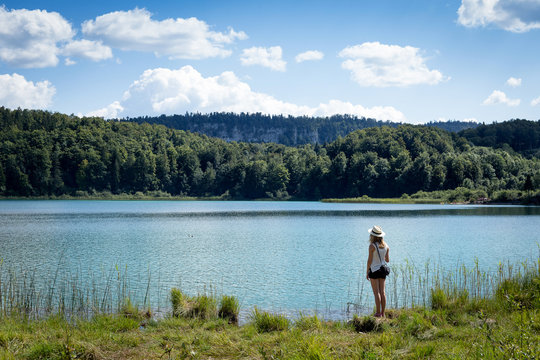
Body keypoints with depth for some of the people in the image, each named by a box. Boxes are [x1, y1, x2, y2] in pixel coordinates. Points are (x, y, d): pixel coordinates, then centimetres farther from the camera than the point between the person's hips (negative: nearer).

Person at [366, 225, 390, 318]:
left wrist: (367, 272, -3)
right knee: (382, 292, 8)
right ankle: (383, 313, 10)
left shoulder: (372, 246, -13)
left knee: (376, 293, -3)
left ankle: (378, 313, -2)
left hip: (374, 269, -6)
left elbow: (370, 260, -11)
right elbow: (387, 260, 9)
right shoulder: (386, 246, 3)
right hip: (382, 270, 6)